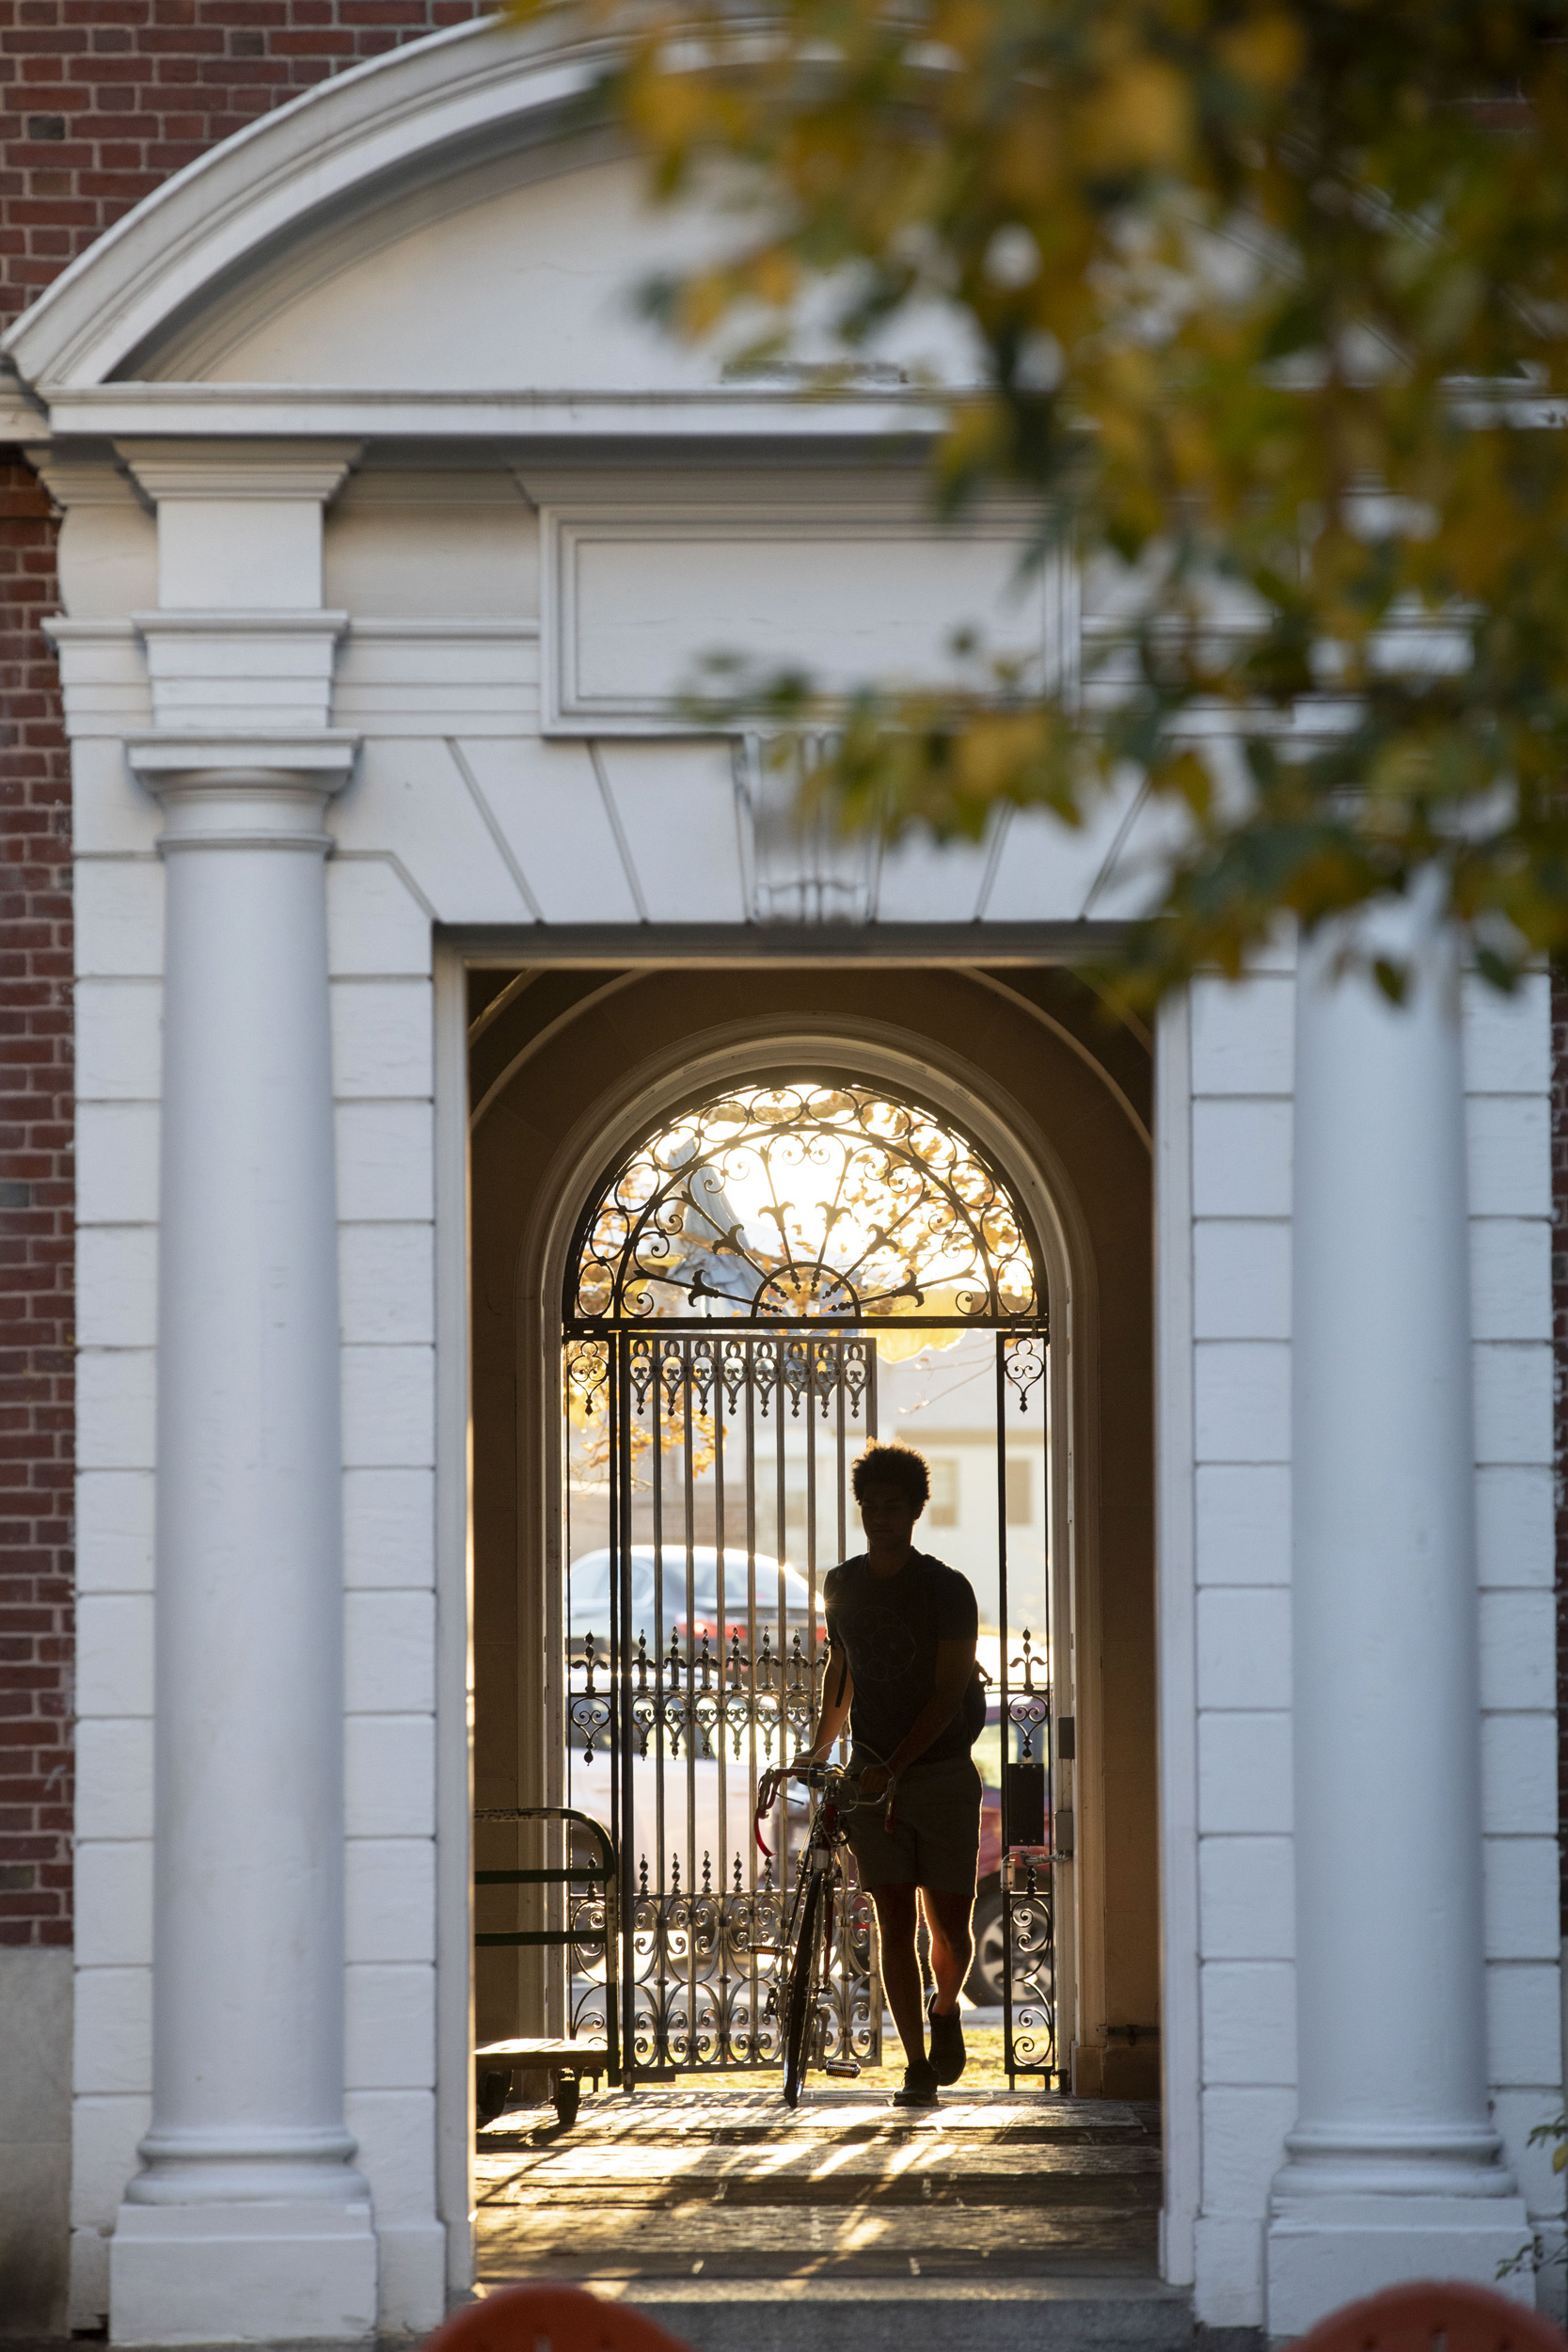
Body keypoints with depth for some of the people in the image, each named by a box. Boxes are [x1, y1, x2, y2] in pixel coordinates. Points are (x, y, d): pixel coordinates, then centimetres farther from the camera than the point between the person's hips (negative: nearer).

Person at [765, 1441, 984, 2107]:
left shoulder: (947, 1589, -9)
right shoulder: (841, 1586, 6)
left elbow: (949, 1691, -14)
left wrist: (895, 1768, -21)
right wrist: (822, 1746, 14)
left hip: (942, 1771, -3)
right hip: (873, 1776, 3)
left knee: (949, 1926, -1)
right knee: (894, 1926, -4)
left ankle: (945, 2011, 31)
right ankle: (917, 2068, 1)